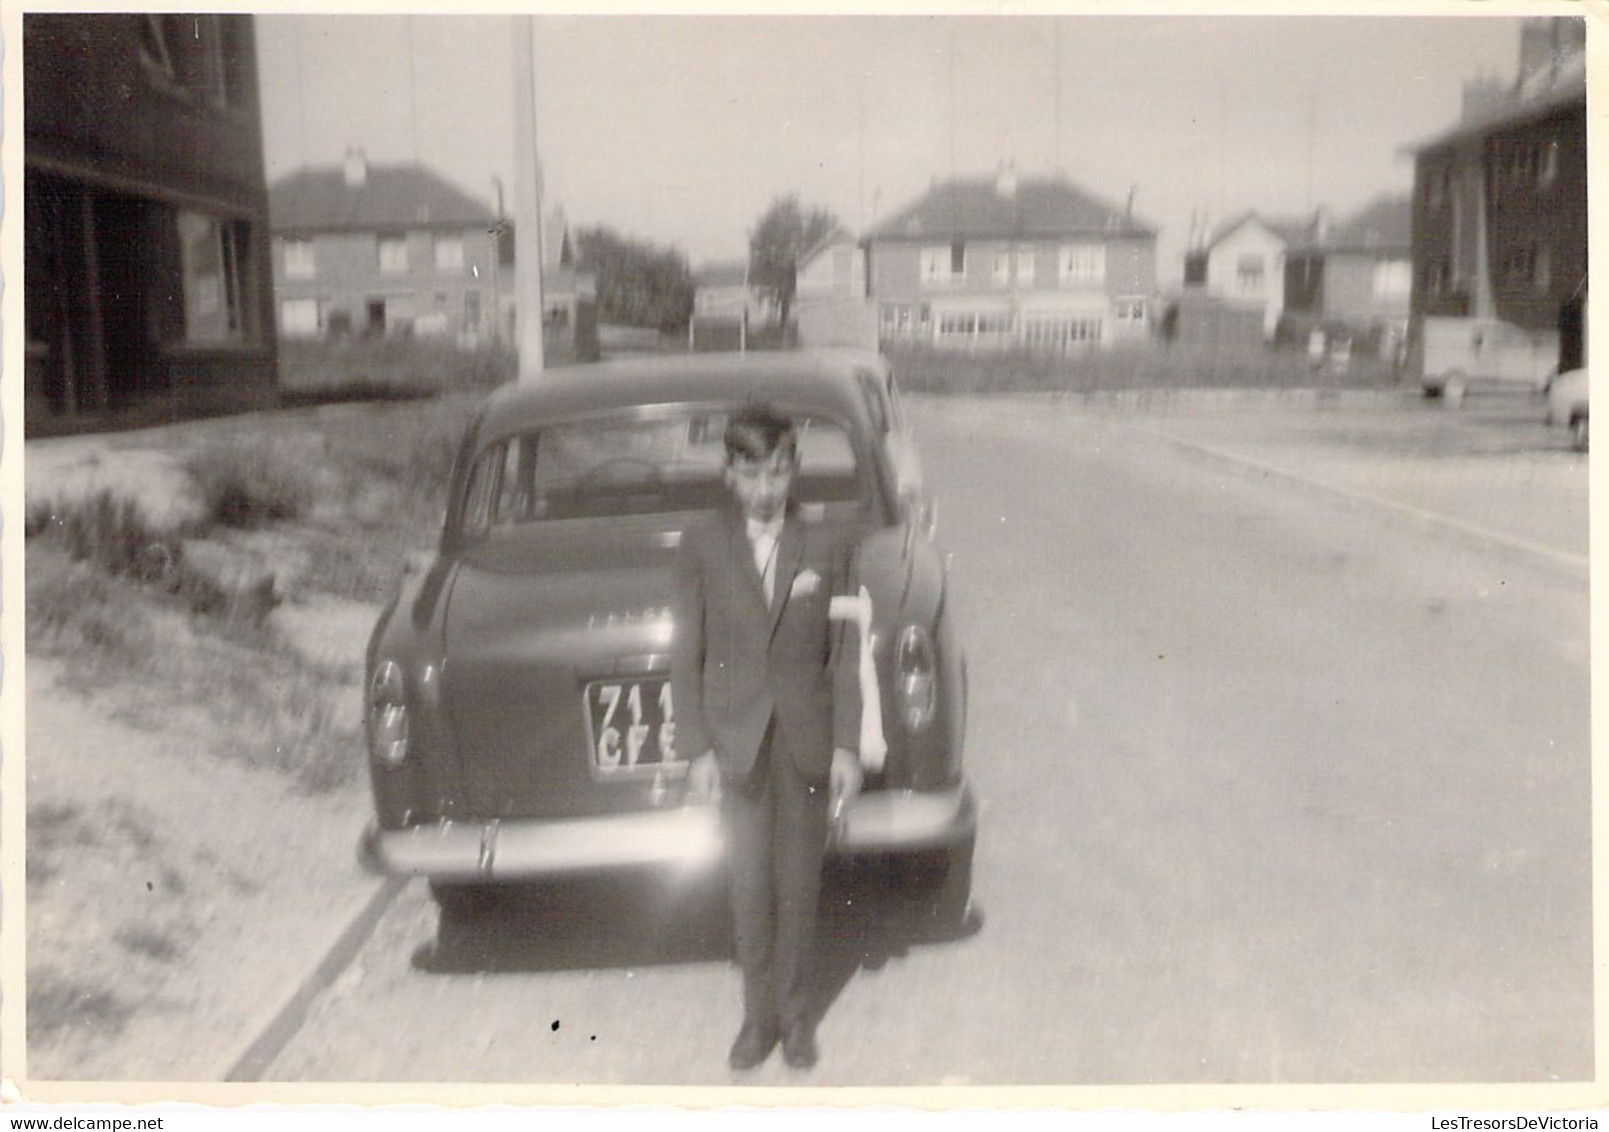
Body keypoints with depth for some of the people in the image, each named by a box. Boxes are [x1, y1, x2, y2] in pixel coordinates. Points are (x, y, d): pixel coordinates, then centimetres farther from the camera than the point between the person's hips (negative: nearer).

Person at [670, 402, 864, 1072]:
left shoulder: (828, 547, -1)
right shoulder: (702, 548, -1)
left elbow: (843, 653, 1)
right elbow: (688, 656, 0)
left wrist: (846, 746, -3)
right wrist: (697, 749, -5)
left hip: (807, 739, 0)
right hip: (737, 741, 0)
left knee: (799, 885, 9)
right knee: (751, 887, 6)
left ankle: (795, 1015, 24)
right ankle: (758, 1015, 21)